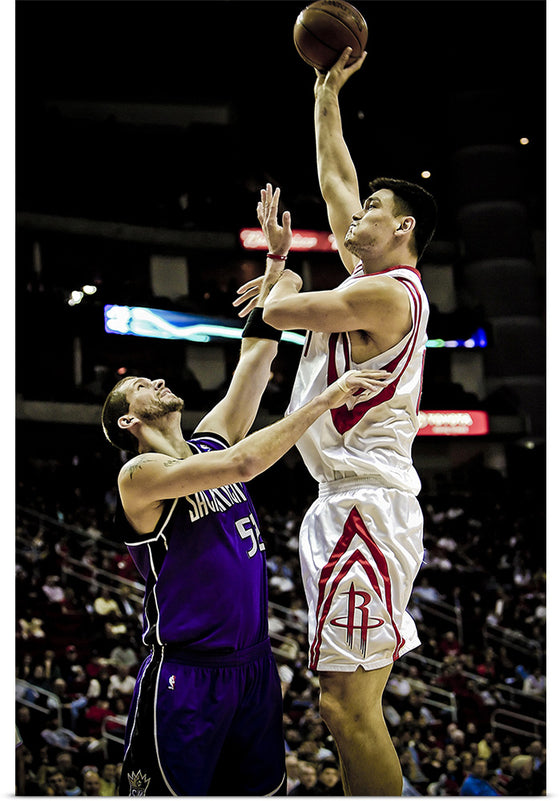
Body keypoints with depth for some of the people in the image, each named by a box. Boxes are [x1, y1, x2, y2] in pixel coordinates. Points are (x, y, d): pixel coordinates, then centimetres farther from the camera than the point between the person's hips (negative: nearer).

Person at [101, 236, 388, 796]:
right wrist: (324, 399, -24)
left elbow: (257, 352, 11)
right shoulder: (139, 476, -11)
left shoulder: (210, 439, 11)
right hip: (186, 672, -7)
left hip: (253, 662, 7)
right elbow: (243, 463, -25)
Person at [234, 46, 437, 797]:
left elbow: (277, 312, -7)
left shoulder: (384, 293, -12)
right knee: (349, 700, 12)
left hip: (366, 507, -10)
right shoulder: (378, 279, 16)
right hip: (353, 502, 10)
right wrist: (326, 93, 30)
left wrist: (283, 279, 15)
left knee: (348, 704, -11)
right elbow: (333, 178, 25)